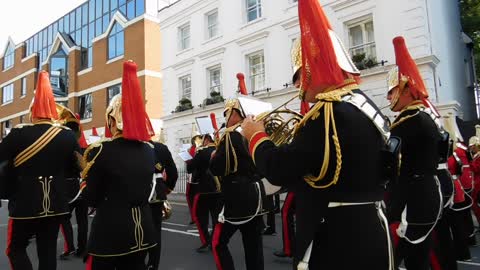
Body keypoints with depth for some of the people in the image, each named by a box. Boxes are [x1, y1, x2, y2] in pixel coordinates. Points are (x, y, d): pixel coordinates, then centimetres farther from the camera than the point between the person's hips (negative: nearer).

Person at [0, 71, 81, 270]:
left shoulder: (19, 134, -12)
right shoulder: (68, 136, -3)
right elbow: (77, 168, 5)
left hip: (25, 205, -3)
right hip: (56, 204, 3)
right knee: (48, 250, 13)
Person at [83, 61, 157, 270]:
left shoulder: (101, 150, -15)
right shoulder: (149, 150, 0)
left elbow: (92, 200, -7)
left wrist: (87, 176, 9)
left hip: (110, 231, -4)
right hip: (142, 230, 5)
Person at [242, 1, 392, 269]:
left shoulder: (328, 114, -23)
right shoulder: (364, 105, 8)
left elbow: (279, 171, -24)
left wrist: (256, 135, -7)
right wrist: (298, 137, 12)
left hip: (337, 244, -9)